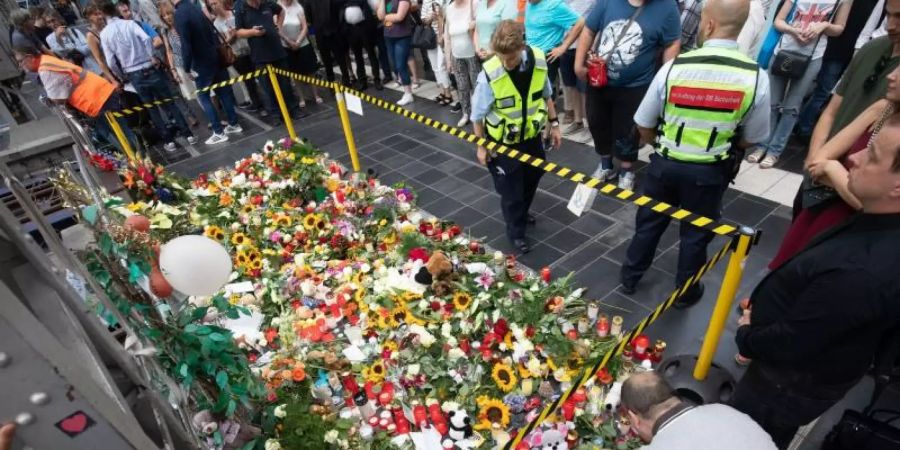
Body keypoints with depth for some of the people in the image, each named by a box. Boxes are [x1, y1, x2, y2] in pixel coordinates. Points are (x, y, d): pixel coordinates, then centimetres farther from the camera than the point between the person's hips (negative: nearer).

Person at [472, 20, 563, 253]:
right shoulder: (489, 75, -28)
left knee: (532, 178, 25)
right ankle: (516, 232, 31)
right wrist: (481, 146, -8)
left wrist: (553, 123, 7)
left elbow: (546, 95, 2)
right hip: (503, 142, -4)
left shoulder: (539, 60, -16)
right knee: (510, 189, 8)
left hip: (531, 135, 5)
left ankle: (522, 212, 53)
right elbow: (478, 114, -14)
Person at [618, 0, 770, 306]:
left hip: (665, 163, 0)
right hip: (710, 172, 0)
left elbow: (644, 126, -4)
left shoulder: (674, 67, -14)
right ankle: (685, 292, 35)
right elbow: (751, 139, -1)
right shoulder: (756, 77, -13)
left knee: (649, 221, 19)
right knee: (696, 233, 17)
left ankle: (630, 277, 36)